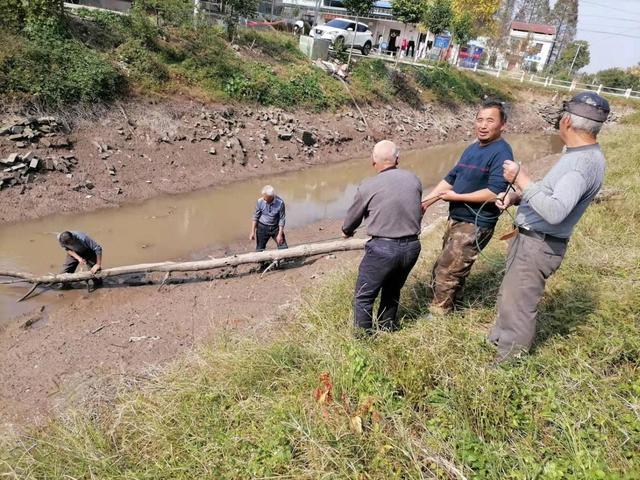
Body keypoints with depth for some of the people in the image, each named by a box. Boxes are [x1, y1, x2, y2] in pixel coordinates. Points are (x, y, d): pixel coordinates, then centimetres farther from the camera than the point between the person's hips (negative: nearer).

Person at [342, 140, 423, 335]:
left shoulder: (368, 186, -8)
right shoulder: (414, 180, 3)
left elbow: (353, 217, 6)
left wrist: (346, 231, 29)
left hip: (383, 247, -5)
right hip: (412, 246, 6)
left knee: (364, 297, 10)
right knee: (393, 291, 26)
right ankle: (387, 329, 41)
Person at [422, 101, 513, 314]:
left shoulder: (501, 153, -16)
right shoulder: (472, 148, 11)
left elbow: (494, 193, -25)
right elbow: (451, 178, 14)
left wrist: (456, 196, -18)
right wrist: (425, 202, 6)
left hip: (475, 225, -9)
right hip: (456, 219, 9)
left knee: (446, 274, -4)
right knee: (449, 271, 19)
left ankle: (437, 316, 11)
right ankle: (449, 310, 35)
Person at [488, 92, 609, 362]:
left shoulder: (584, 163, -24)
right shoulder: (579, 155, 8)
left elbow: (555, 212, -35)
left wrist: (522, 180, -28)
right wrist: (515, 197, 2)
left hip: (538, 246, -10)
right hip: (529, 239, 10)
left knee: (517, 305, 1)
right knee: (509, 297, 24)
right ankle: (498, 340, 44)